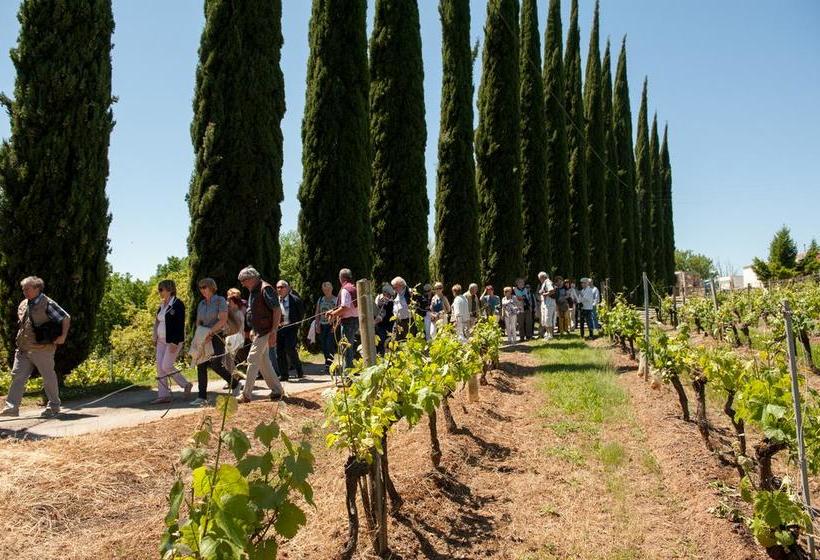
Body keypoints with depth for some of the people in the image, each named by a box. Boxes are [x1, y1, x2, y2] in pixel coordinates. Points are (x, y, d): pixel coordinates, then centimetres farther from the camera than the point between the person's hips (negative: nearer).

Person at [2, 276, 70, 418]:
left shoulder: (47, 303, -10)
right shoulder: (23, 305, 12)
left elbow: (66, 318, -9)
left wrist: (63, 336, -13)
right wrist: (20, 339, 16)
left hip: (42, 349, -7)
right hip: (23, 349, 7)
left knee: (49, 377, 3)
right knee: (17, 376, 1)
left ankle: (54, 406, 15)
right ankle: (12, 407, 3)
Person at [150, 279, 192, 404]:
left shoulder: (177, 304, -12)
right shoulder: (162, 305, 13)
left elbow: (180, 325, -17)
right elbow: (158, 322, 19)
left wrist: (175, 342, -21)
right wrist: (155, 338, 12)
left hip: (173, 341, -8)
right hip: (161, 340, 8)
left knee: (166, 366, -11)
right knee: (160, 367, 3)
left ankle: (186, 385, 8)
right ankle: (163, 395, 7)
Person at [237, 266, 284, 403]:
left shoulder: (265, 289, -16)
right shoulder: (253, 291, 14)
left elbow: (277, 310, -20)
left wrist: (273, 332, -23)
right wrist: (253, 330, 19)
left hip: (265, 331, -10)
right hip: (258, 331, 10)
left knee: (253, 360, -9)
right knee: (264, 362, 12)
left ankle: (246, 395, -3)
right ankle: (277, 390, 20)